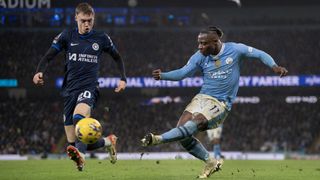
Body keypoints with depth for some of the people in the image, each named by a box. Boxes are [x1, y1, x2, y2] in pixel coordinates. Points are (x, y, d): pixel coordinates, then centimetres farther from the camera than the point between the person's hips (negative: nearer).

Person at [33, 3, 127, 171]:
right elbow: (48, 56, 3)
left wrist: (123, 79, 9)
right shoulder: (67, 36, 6)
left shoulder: (101, 38, 6)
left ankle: (80, 154, -57)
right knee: (73, 143, 0)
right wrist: (39, 72, -18)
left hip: (89, 87, -3)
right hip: (70, 90, 3)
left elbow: (117, 57, 22)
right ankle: (108, 141, 26)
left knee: (79, 116, -38)